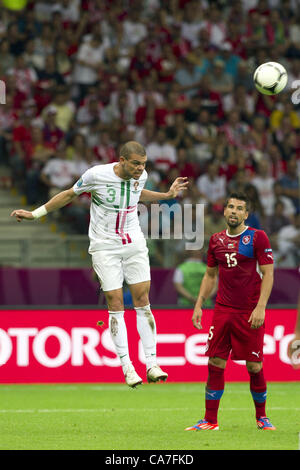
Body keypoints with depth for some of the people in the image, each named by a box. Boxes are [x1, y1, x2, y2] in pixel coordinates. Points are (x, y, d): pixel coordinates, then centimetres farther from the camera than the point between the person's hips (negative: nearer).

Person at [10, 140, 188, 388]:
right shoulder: (97, 175, -16)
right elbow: (70, 194, 0)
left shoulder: (140, 175, -3)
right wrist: (35, 214, 4)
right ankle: (127, 367, -2)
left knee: (143, 301, -3)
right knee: (116, 304, -6)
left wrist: (168, 195, 19)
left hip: (134, 244, 4)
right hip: (105, 246, -4)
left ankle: (152, 364, -2)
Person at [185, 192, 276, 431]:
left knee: (254, 367, 0)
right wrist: (199, 305, 12)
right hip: (223, 310, 4)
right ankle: (210, 420, 5)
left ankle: (262, 417, 17)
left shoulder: (257, 237, -4)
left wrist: (260, 307, -16)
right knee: (215, 363, -1)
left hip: (250, 313, -4)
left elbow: (268, 274, -7)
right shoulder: (216, 240, 11)